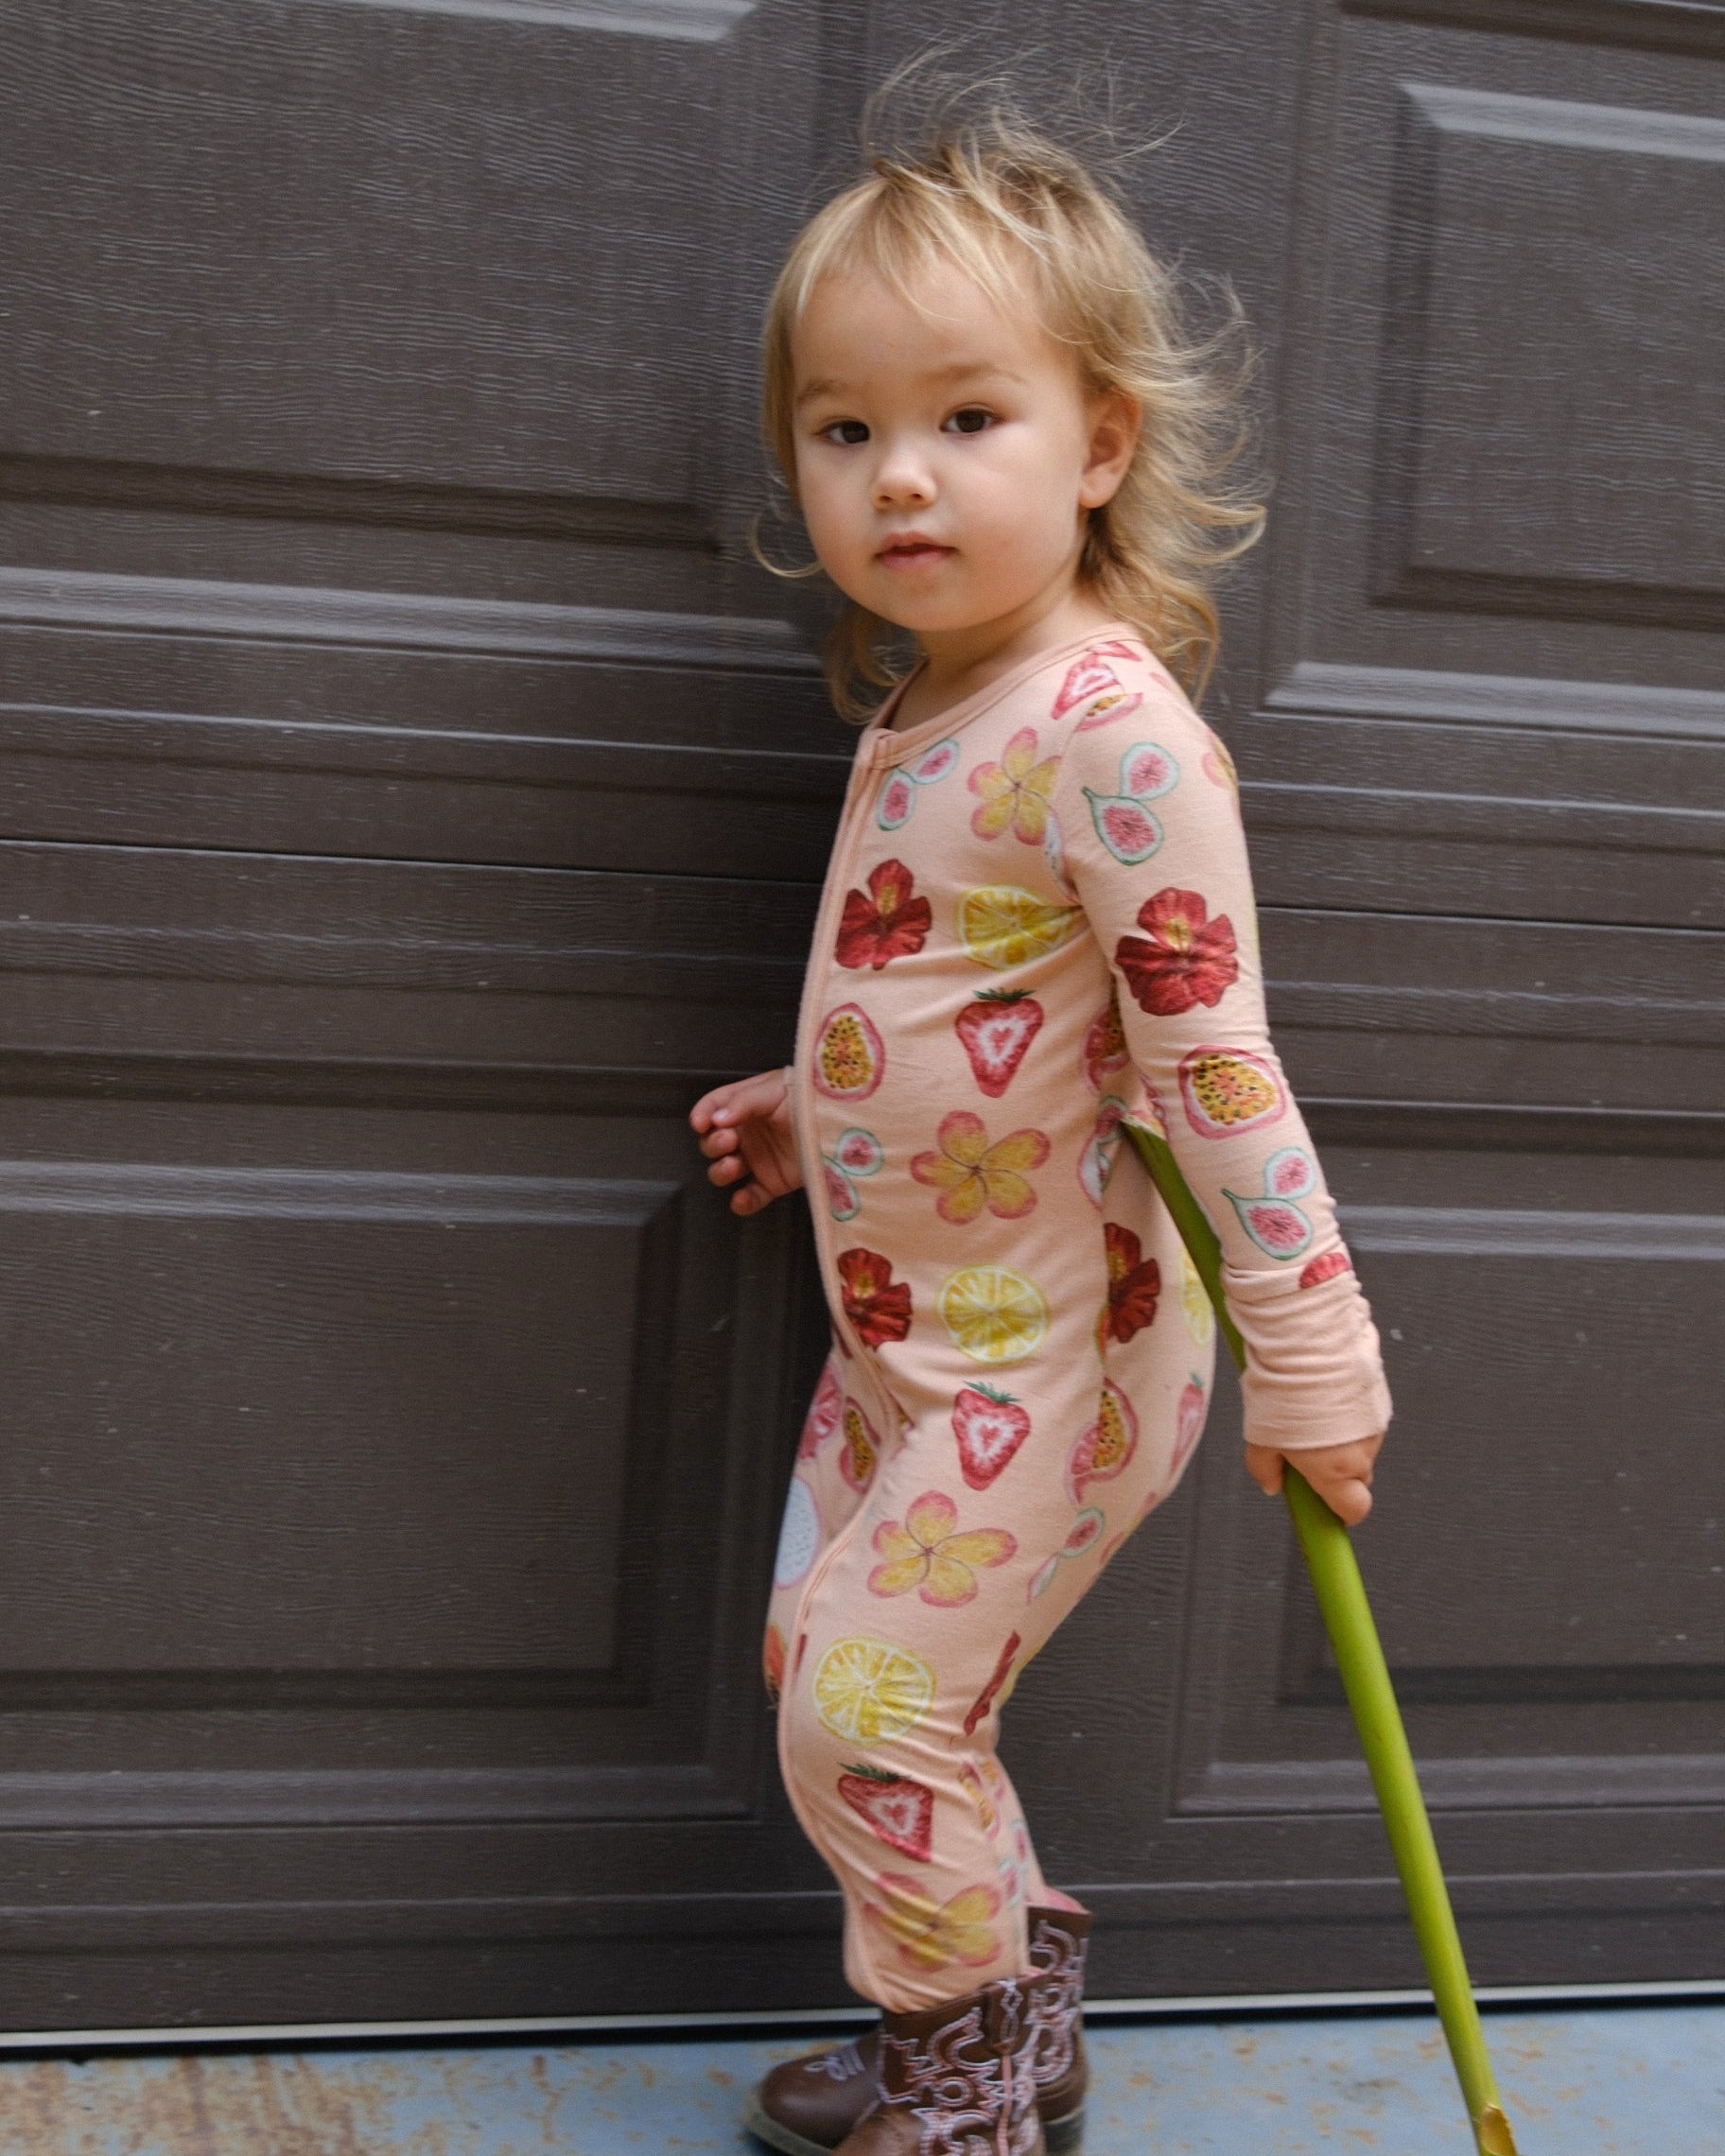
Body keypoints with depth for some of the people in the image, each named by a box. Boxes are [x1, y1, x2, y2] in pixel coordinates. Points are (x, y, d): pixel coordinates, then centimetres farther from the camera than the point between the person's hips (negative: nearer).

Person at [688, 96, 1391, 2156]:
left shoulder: (1111, 729, -24)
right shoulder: (929, 708, 4)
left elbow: (1210, 1058, -24)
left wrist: (1305, 1357, -22)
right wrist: (814, 1114, 17)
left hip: (1048, 1350, -9)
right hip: (905, 1328, 9)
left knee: (870, 1705, -2)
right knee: (820, 1657, 18)